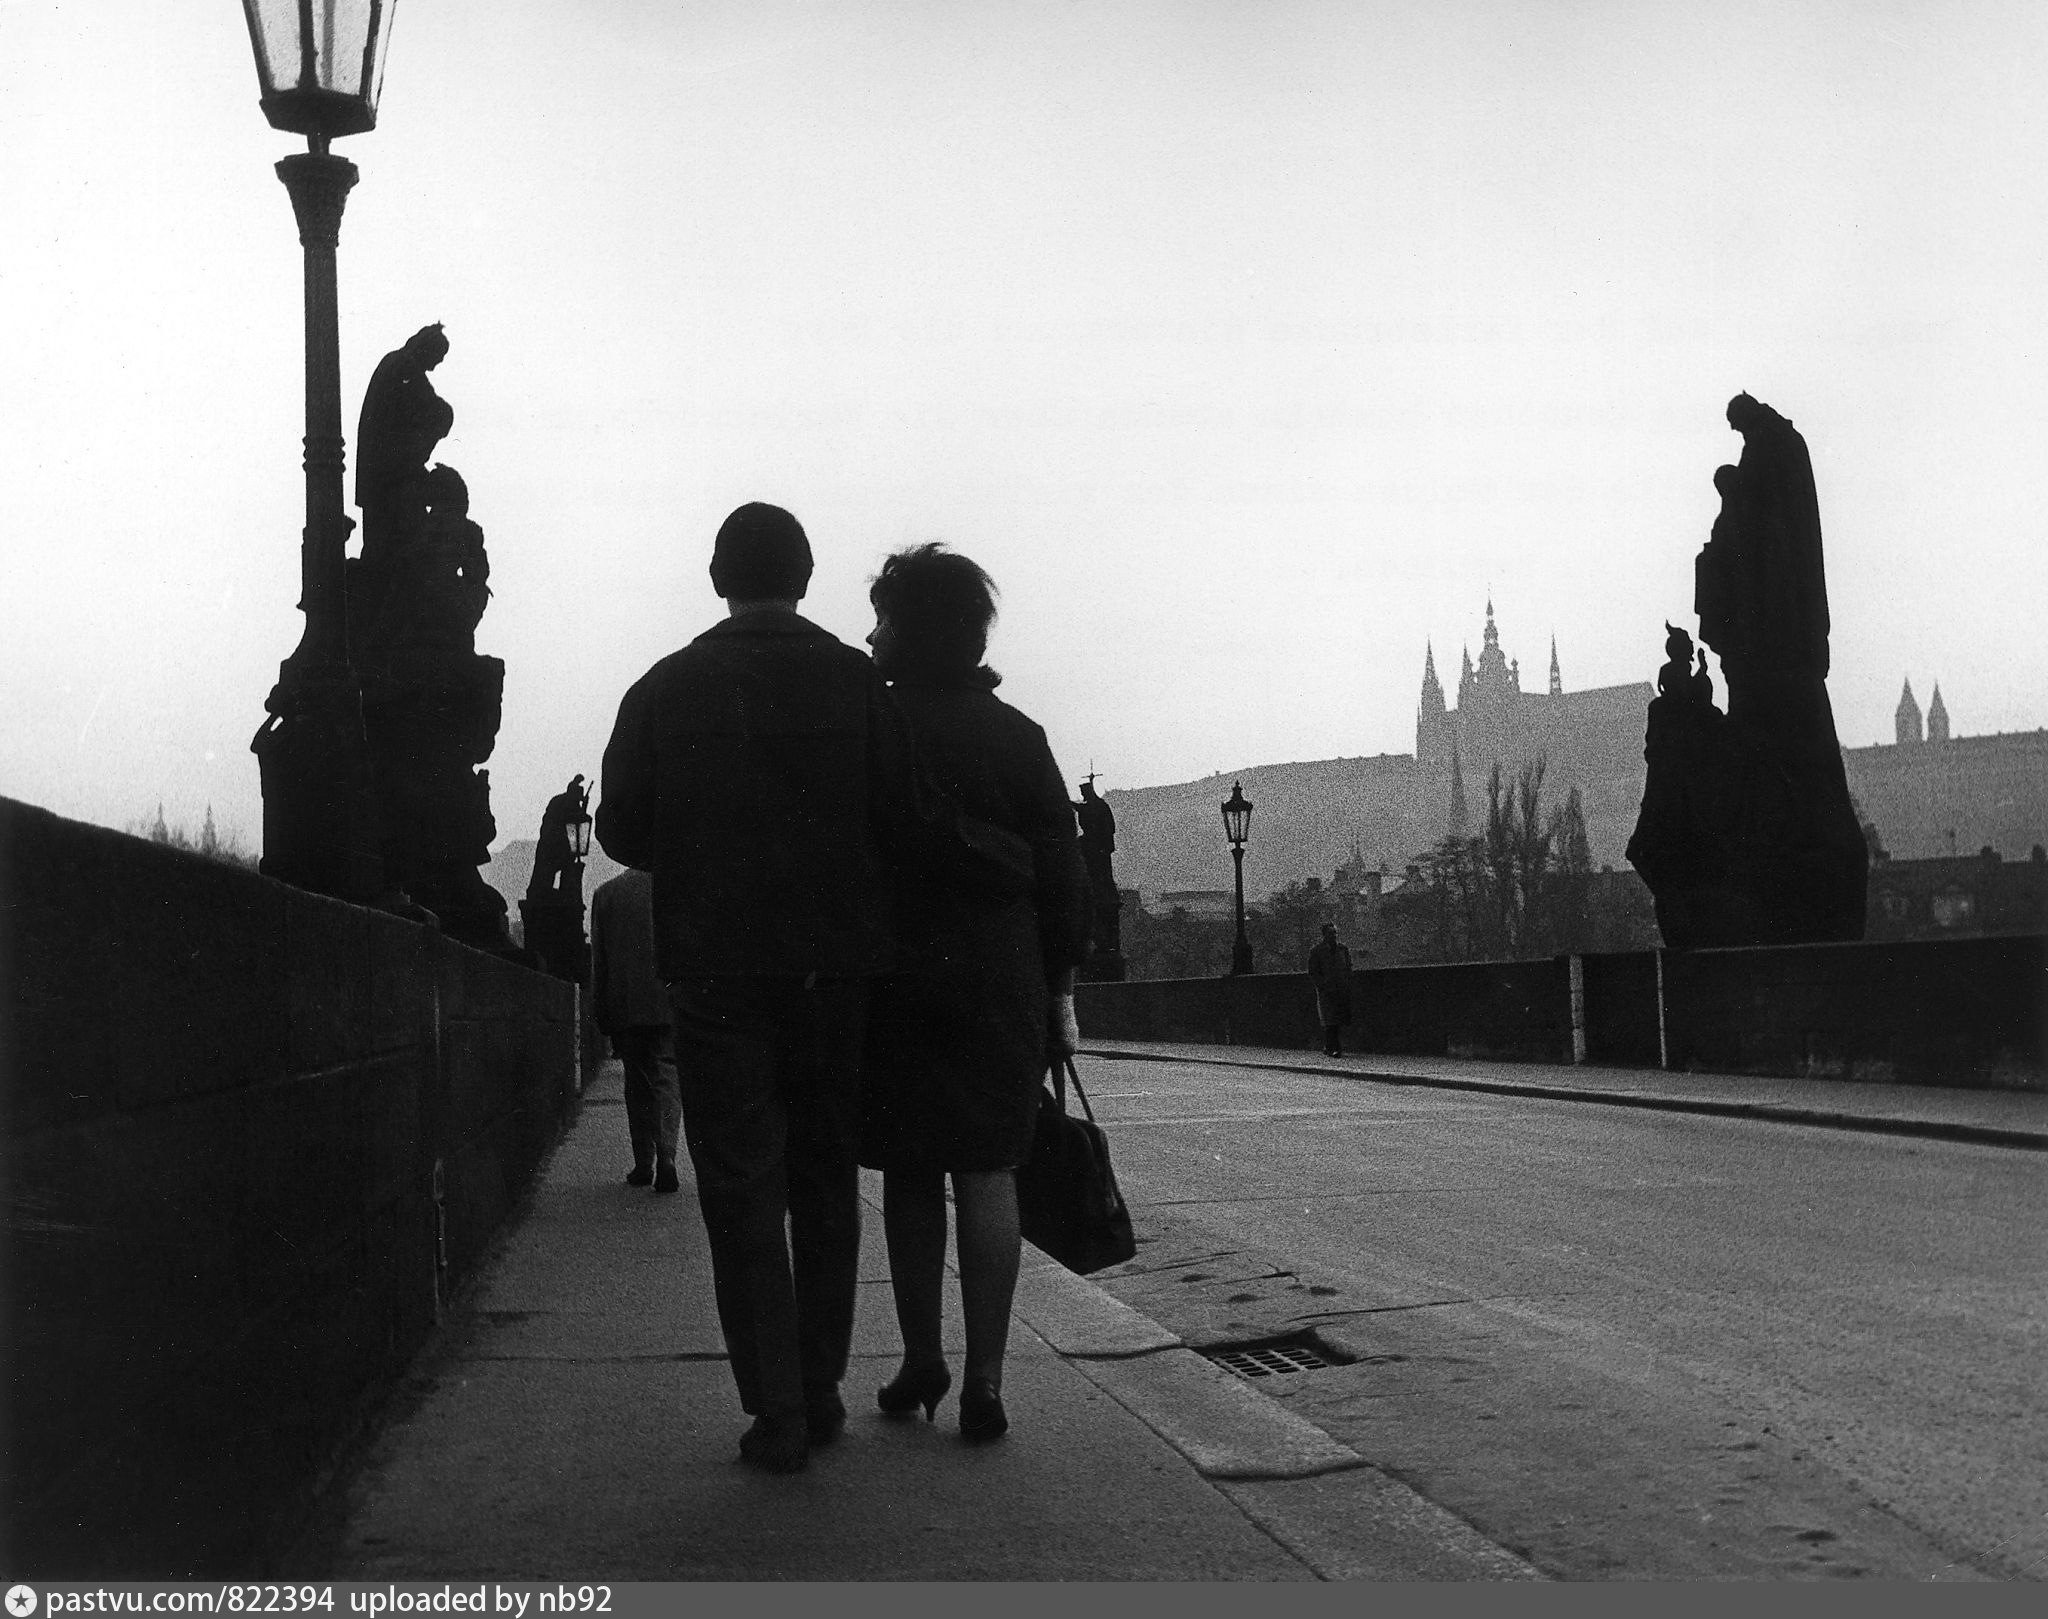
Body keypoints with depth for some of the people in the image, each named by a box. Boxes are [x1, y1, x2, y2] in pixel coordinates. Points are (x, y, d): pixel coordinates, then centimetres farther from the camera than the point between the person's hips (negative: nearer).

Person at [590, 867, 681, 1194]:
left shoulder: (605, 893, 4)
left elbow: (598, 960, 7)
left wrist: (601, 1015, 12)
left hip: (625, 1008, 2)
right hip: (671, 1005, -2)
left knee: (638, 1084, 12)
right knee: (668, 1081, -1)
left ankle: (643, 1165, 13)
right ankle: (665, 1160, -17)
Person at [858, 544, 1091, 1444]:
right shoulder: (1016, 736, 2)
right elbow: (1063, 876, 2)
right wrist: (1061, 989, 9)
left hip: (894, 986, -1)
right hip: (1000, 987, 1)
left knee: (910, 1177, 10)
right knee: (988, 1175, 2)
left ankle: (921, 1365, 16)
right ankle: (983, 1383, 0)